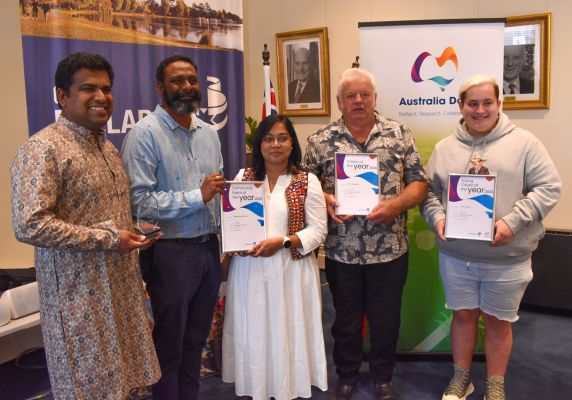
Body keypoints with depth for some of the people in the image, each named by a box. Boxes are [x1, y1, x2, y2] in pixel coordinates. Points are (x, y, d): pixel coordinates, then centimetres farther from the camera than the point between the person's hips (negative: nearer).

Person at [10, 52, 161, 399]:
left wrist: (135, 231, 4)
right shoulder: (43, 149, -15)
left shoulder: (107, 146, 12)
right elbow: (29, 225, -24)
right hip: (80, 291, -7)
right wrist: (106, 239, -21)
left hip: (122, 284, 8)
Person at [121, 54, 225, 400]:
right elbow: (138, 200, -20)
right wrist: (197, 197, -21)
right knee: (170, 342, 10)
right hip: (171, 252, -6)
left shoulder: (209, 133, 10)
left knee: (196, 338, 19)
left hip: (209, 248, 6)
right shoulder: (145, 133, -11)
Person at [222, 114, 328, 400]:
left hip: (291, 270, -2)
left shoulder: (308, 181, -1)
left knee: (288, 333, 5)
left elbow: (317, 231, -4)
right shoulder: (243, 177, 7)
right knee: (254, 333, 8)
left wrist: (281, 241, -17)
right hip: (250, 270, 2)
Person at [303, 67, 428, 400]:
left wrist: (395, 205, -17)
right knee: (347, 319, 16)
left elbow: (419, 183, 0)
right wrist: (326, 201, -16)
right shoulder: (321, 140, 0)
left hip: (390, 249, 0)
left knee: (386, 319, 14)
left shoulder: (400, 134, 0)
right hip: (341, 251, 0)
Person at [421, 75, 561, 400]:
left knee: (498, 321, 11)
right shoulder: (445, 148, 6)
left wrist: (513, 221, -17)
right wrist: (438, 218, -9)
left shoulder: (524, 142, -3)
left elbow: (549, 188, -7)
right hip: (456, 254, 2)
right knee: (463, 314, 16)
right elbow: (429, 190, 10)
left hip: (506, 258, -2)